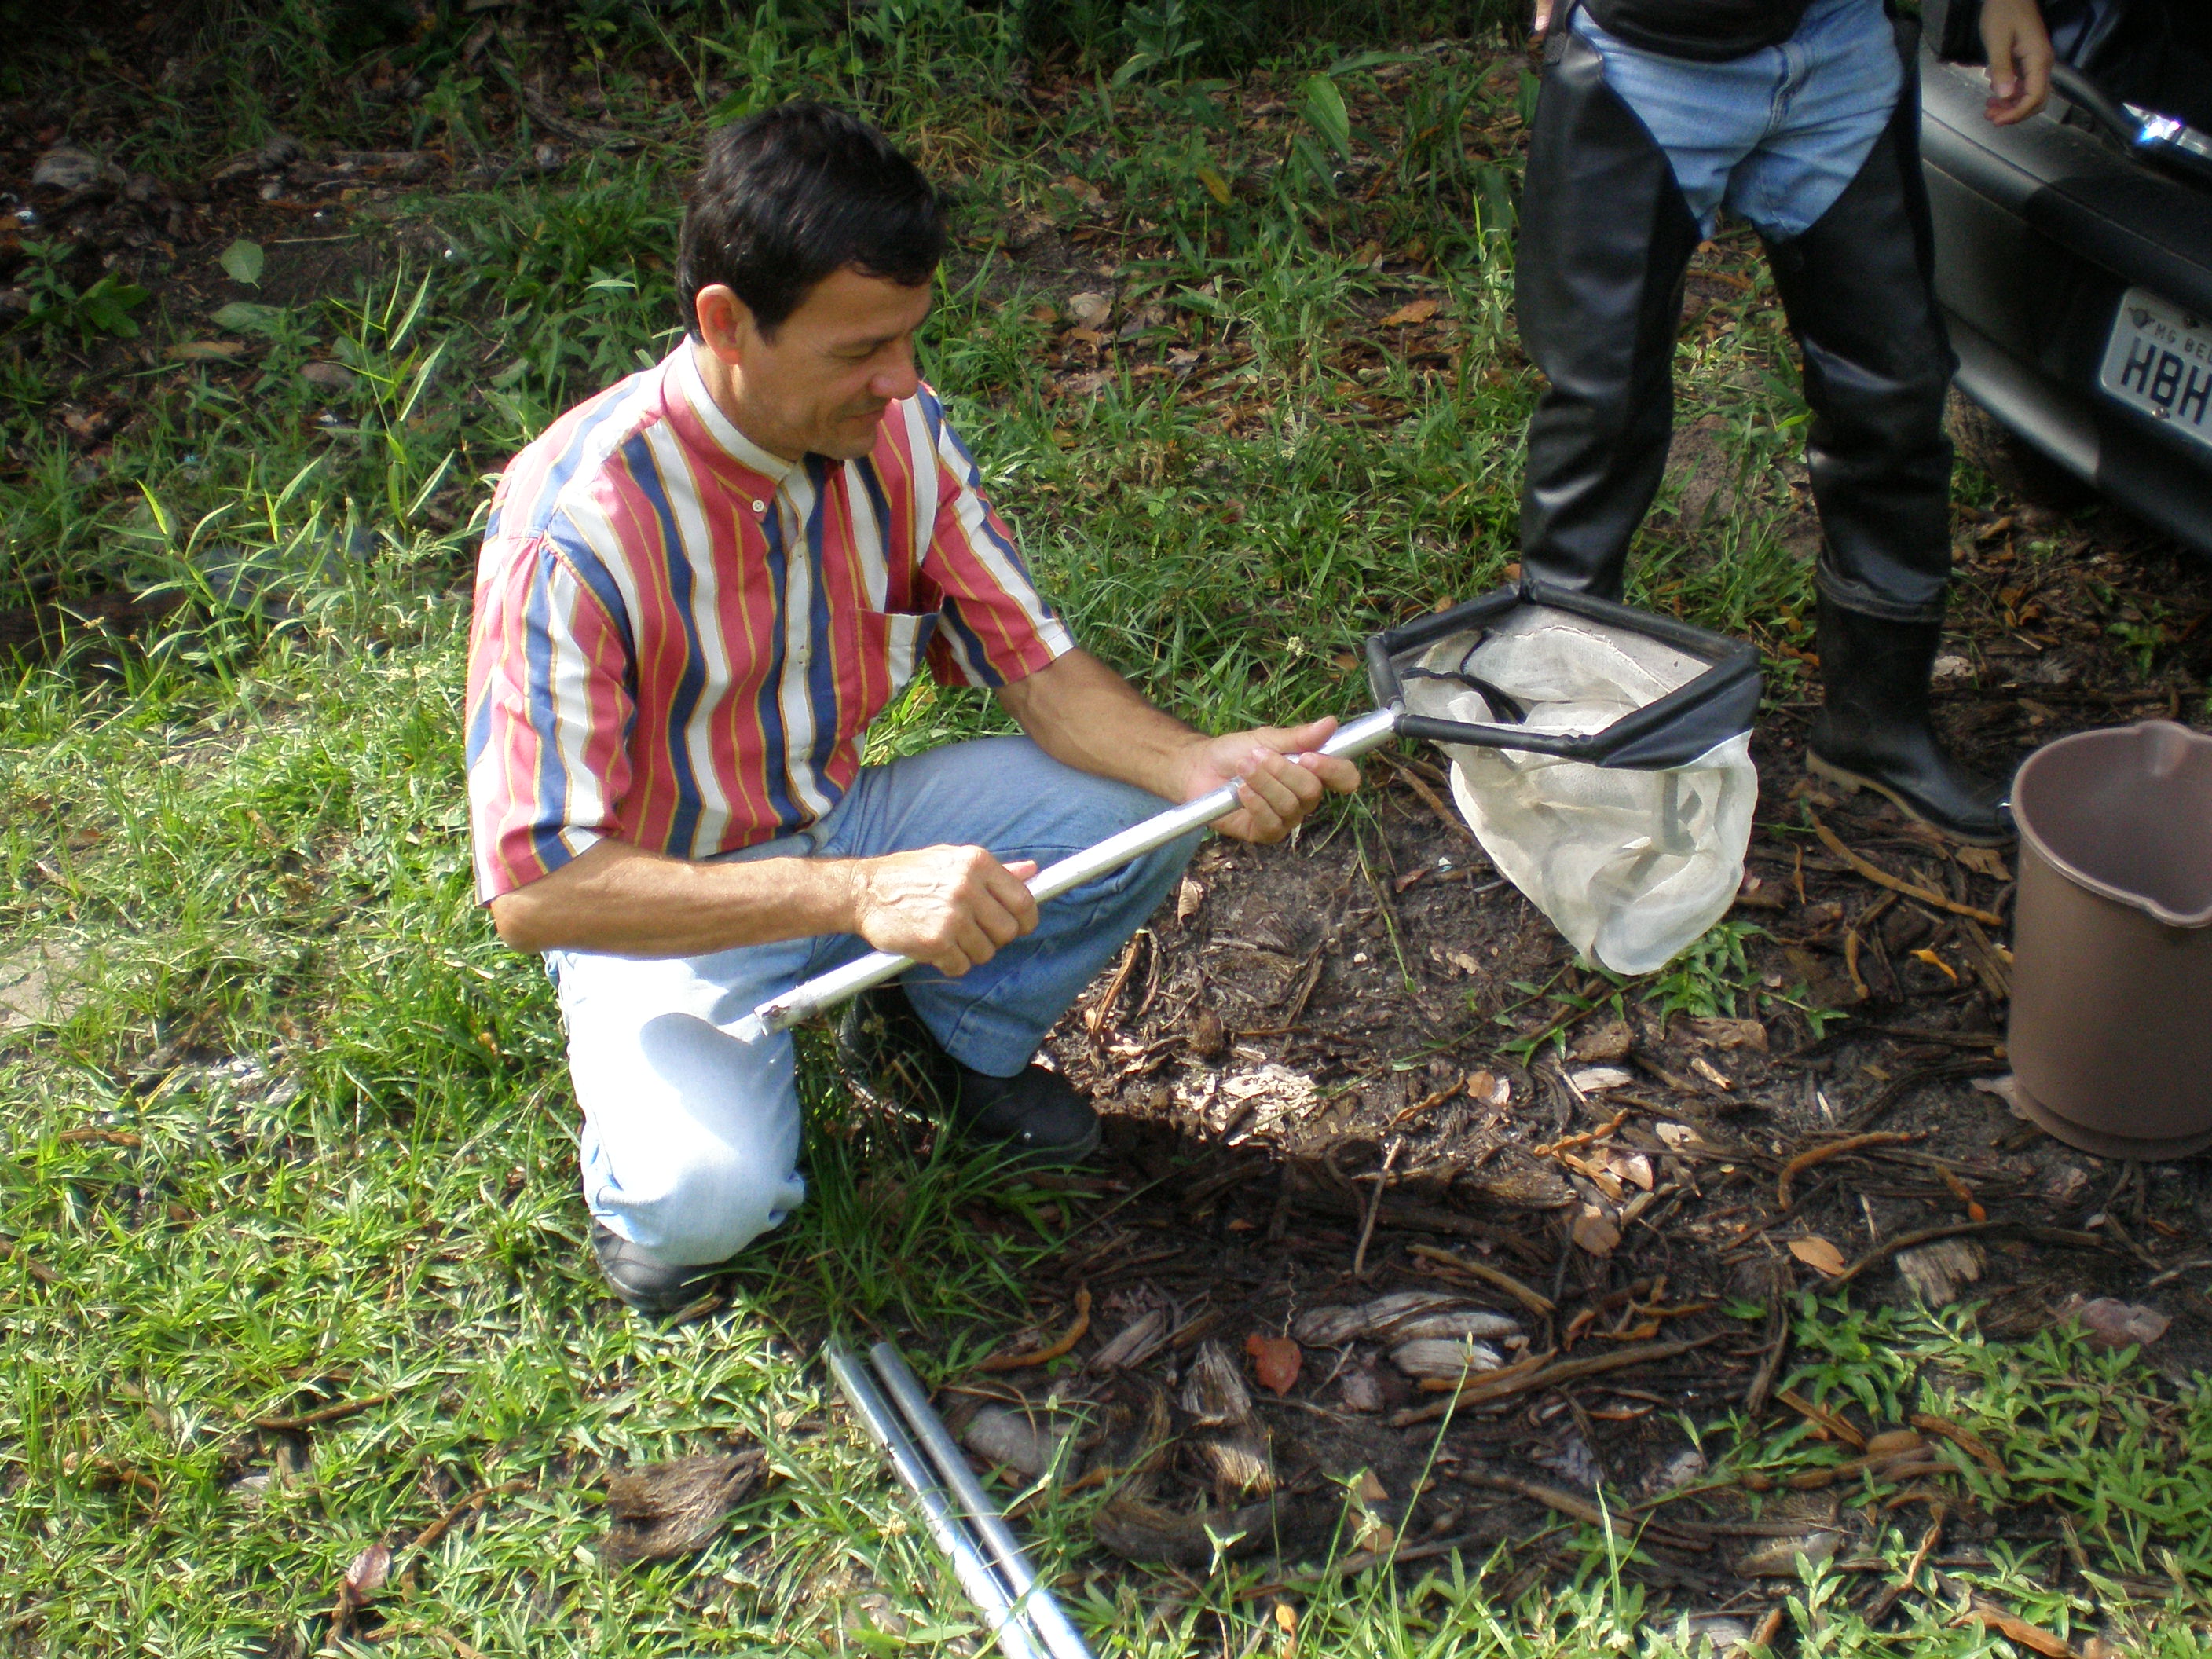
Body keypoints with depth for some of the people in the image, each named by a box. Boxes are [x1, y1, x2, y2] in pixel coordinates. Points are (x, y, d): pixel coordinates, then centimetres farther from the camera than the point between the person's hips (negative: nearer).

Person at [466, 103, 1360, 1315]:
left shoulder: (899, 430, -13)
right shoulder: (577, 524, -31)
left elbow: (1034, 664, -5)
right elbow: (536, 889, -32)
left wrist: (1197, 765, -27)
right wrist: (859, 894, -42)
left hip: (845, 821, 5)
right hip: (667, 904, -5)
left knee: (1136, 815, -15)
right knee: (713, 1194, -32)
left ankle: (952, 1037, 14)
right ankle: (645, 1139, 8)